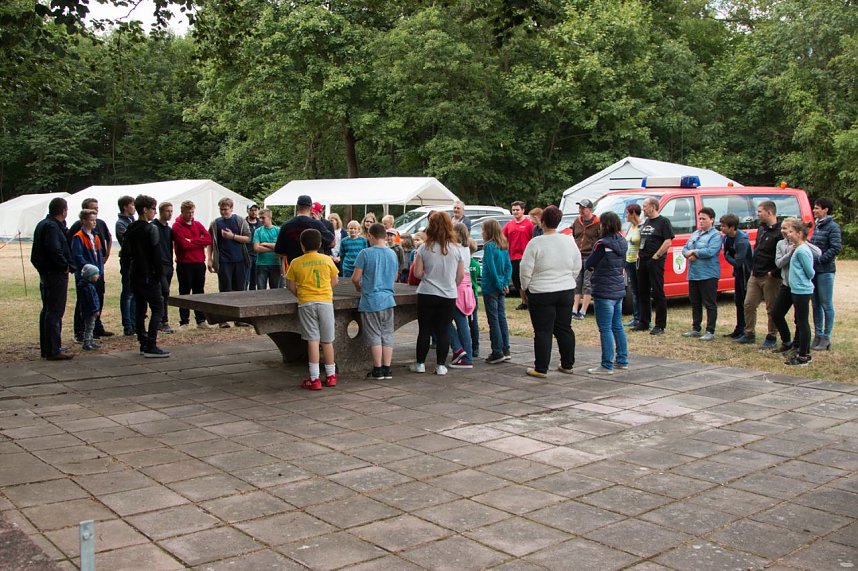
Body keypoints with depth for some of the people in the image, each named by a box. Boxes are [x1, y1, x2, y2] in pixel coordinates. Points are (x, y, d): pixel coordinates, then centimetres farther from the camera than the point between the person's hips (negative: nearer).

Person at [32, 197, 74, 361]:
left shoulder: (42, 225, 15)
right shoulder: (52, 227, -17)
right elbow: (54, 250, -28)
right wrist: (66, 266, -16)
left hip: (45, 273, 11)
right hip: (56, 274, -11)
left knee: (47, 311, 16)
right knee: (55, 312, -7)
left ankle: (45, 348, 24)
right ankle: (53, 351, -6)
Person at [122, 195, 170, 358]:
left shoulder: (130, 230, 11)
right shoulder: (151, 229, -12)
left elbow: (125, 253, 14)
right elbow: (156, 254, -15)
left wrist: (131, 268, 20)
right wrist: (159, 273, -8)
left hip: (135, 276, 8)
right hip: (149, 276, -8)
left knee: (140, 309, 12)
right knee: (157, 308, -6)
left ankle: (143, 344, 16)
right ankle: (151, 346, -12)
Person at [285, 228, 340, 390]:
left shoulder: (296, 263, -2)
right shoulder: (327, 260, 1)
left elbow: (291, 286, 2)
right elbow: (334, 282, 8)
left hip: (306, 303, -1)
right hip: (325, 302, 1)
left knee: (313, 340, -1)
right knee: (327, 340, 10)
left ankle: (314, 379, -3)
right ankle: (331, 376, 21)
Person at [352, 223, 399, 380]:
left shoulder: (365, 253, -10)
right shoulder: (393, 254, 6)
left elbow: (355, 278, -10)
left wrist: (359, 287, 10)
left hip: (370, 301, -4)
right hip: (388, 300, 4)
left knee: (374, 336, 2)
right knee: (387, 335, 9)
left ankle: (377, 370, 5)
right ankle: (387, 369, 10)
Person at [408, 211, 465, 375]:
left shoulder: (424, 248, -7)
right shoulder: (456, 249, -1)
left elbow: (417, 273, -5)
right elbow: (461, 275, 5)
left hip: (427, 294, -1)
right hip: (449, 296, 1)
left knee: (424, 330, 8)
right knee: (443, 331, 8)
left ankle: (420, 364, 15)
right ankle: (440, 365, 10)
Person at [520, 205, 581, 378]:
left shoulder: (535, 243, -13)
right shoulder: (569, 241, 2)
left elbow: (526, 271, -11)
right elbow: (577, 268, 10)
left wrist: (525, 287, 5)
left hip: (541, 294, -5)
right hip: (567, 291, 5)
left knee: (543, 332, 0)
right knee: (564, 329, 14)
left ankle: (541, 369, 2)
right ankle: (567, 365, 21)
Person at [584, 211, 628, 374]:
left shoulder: (602, 244, -17)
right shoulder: (622, 243, 7)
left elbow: (588, 264, -10)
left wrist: (594, 266, 11)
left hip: (604, 292, -8)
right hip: (619, 290, 8)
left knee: (605, 329, -4)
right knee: (617, 326, 17)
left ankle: (607, 366, -2)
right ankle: (622, 360, 24)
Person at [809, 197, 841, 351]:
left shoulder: (833, 227, -9)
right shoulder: (817, 226, 15)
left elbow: (836, 248, -17)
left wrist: (819, 260, -18)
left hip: (825, 271, -8)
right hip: (814, 270, 8)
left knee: (826, 305, -1)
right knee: (816, 304, 12)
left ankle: (826, 338, 5)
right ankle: (818, 335, 19)